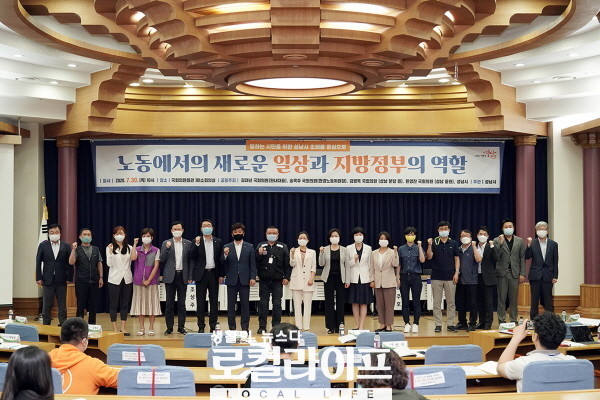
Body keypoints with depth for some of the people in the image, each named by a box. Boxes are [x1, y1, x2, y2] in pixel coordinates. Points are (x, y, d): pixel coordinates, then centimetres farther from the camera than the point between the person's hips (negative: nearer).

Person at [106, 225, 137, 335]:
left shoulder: (129, 248, 6)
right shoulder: (110, 248, 0)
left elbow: (134, 258, -12)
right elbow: (109, 264, -6)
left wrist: (134, 245, -15)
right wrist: (110, 252, -18)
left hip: (127, 279, 3)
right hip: (114, 279, -3)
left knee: (125, 304, 6)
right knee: (113, 304, 1)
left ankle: (123, 328, 12)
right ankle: (115, 329, 7)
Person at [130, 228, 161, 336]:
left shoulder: (156, 251, 3)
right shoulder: (137, 250, 8)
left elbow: (156, 266, -4)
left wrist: (148, 280, -10)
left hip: (151, 281, -2)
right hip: (139, 281, 2)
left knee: (152, 303, 0)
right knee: (140, 303, 3)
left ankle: (151, 328, 7)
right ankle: (141, 328, 11)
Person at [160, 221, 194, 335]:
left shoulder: (188, 244, 6)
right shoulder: (166, 243, 5)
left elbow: (190, 260, 7)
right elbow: (162, 260, 2)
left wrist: (190, 276, 2)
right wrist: (166, 248, -13)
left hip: (183, 276, 0)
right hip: (170, 276, 0)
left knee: (182, 303, 4)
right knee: (169, 303, 1)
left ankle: (181, 326, 9)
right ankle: (169, 327, 7)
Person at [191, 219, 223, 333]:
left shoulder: (218, 242, 7)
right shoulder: (197, 241, 2)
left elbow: (220, 258, 8)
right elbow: (193, 257, -7)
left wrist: (221, 275, 3)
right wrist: (197, 244, -20)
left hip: (213, 273, 2)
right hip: (201, 274, -2)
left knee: (214, 300, 4)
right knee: (200, 301, 1)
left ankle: (213, 325, 10)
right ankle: (201, 326, 7)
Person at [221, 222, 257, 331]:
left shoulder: (249, 247, 7)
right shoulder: (227, 247, 7)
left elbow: (253, 264, 4)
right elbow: (223, 264, 1)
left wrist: (253, 278, -6)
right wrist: (225, 255, -18)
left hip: (245, 280, -1)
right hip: (231, 280, 1)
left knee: (245, 304, 1)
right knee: (231, 305, 4)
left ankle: (245, 327, 7)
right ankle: (231, 327, 10)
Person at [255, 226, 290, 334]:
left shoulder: (283, 247, 5)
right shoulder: (260, 246, 8)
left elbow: (287, 263, 1)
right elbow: (255, 262, 1)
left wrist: (286, 277, -6)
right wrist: (259, 254, -18)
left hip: (277, 280, -1)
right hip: (264, 279, 1)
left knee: (277, 304, 2)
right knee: (263, 303, 3)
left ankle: (276, 326, 10)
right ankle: (262, 327, 9)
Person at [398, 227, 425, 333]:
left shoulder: (418, 248, 3)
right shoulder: (401, 249, 6)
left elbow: (422, 260, -14)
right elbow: (398, 265, 8)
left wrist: (420, 246, -14)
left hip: (416, 277, -1)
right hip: (404, 277, 1)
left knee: (416, 302, 0)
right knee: (405, 302, 3)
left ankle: (415, 324, 7)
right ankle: (407, 323, 11)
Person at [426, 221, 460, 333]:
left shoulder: (453, 243, 6)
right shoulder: (434, 243, 3)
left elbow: (457, 259, 7)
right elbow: (429, 257, -6)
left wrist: (456, 273, -3)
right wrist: (429, 245, -19)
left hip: (450, 277, 1)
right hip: (436, 277, -1)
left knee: (451, 302, 3)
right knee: (437, 302, 2)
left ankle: (450, 324, 9)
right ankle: (438, 325, 7)